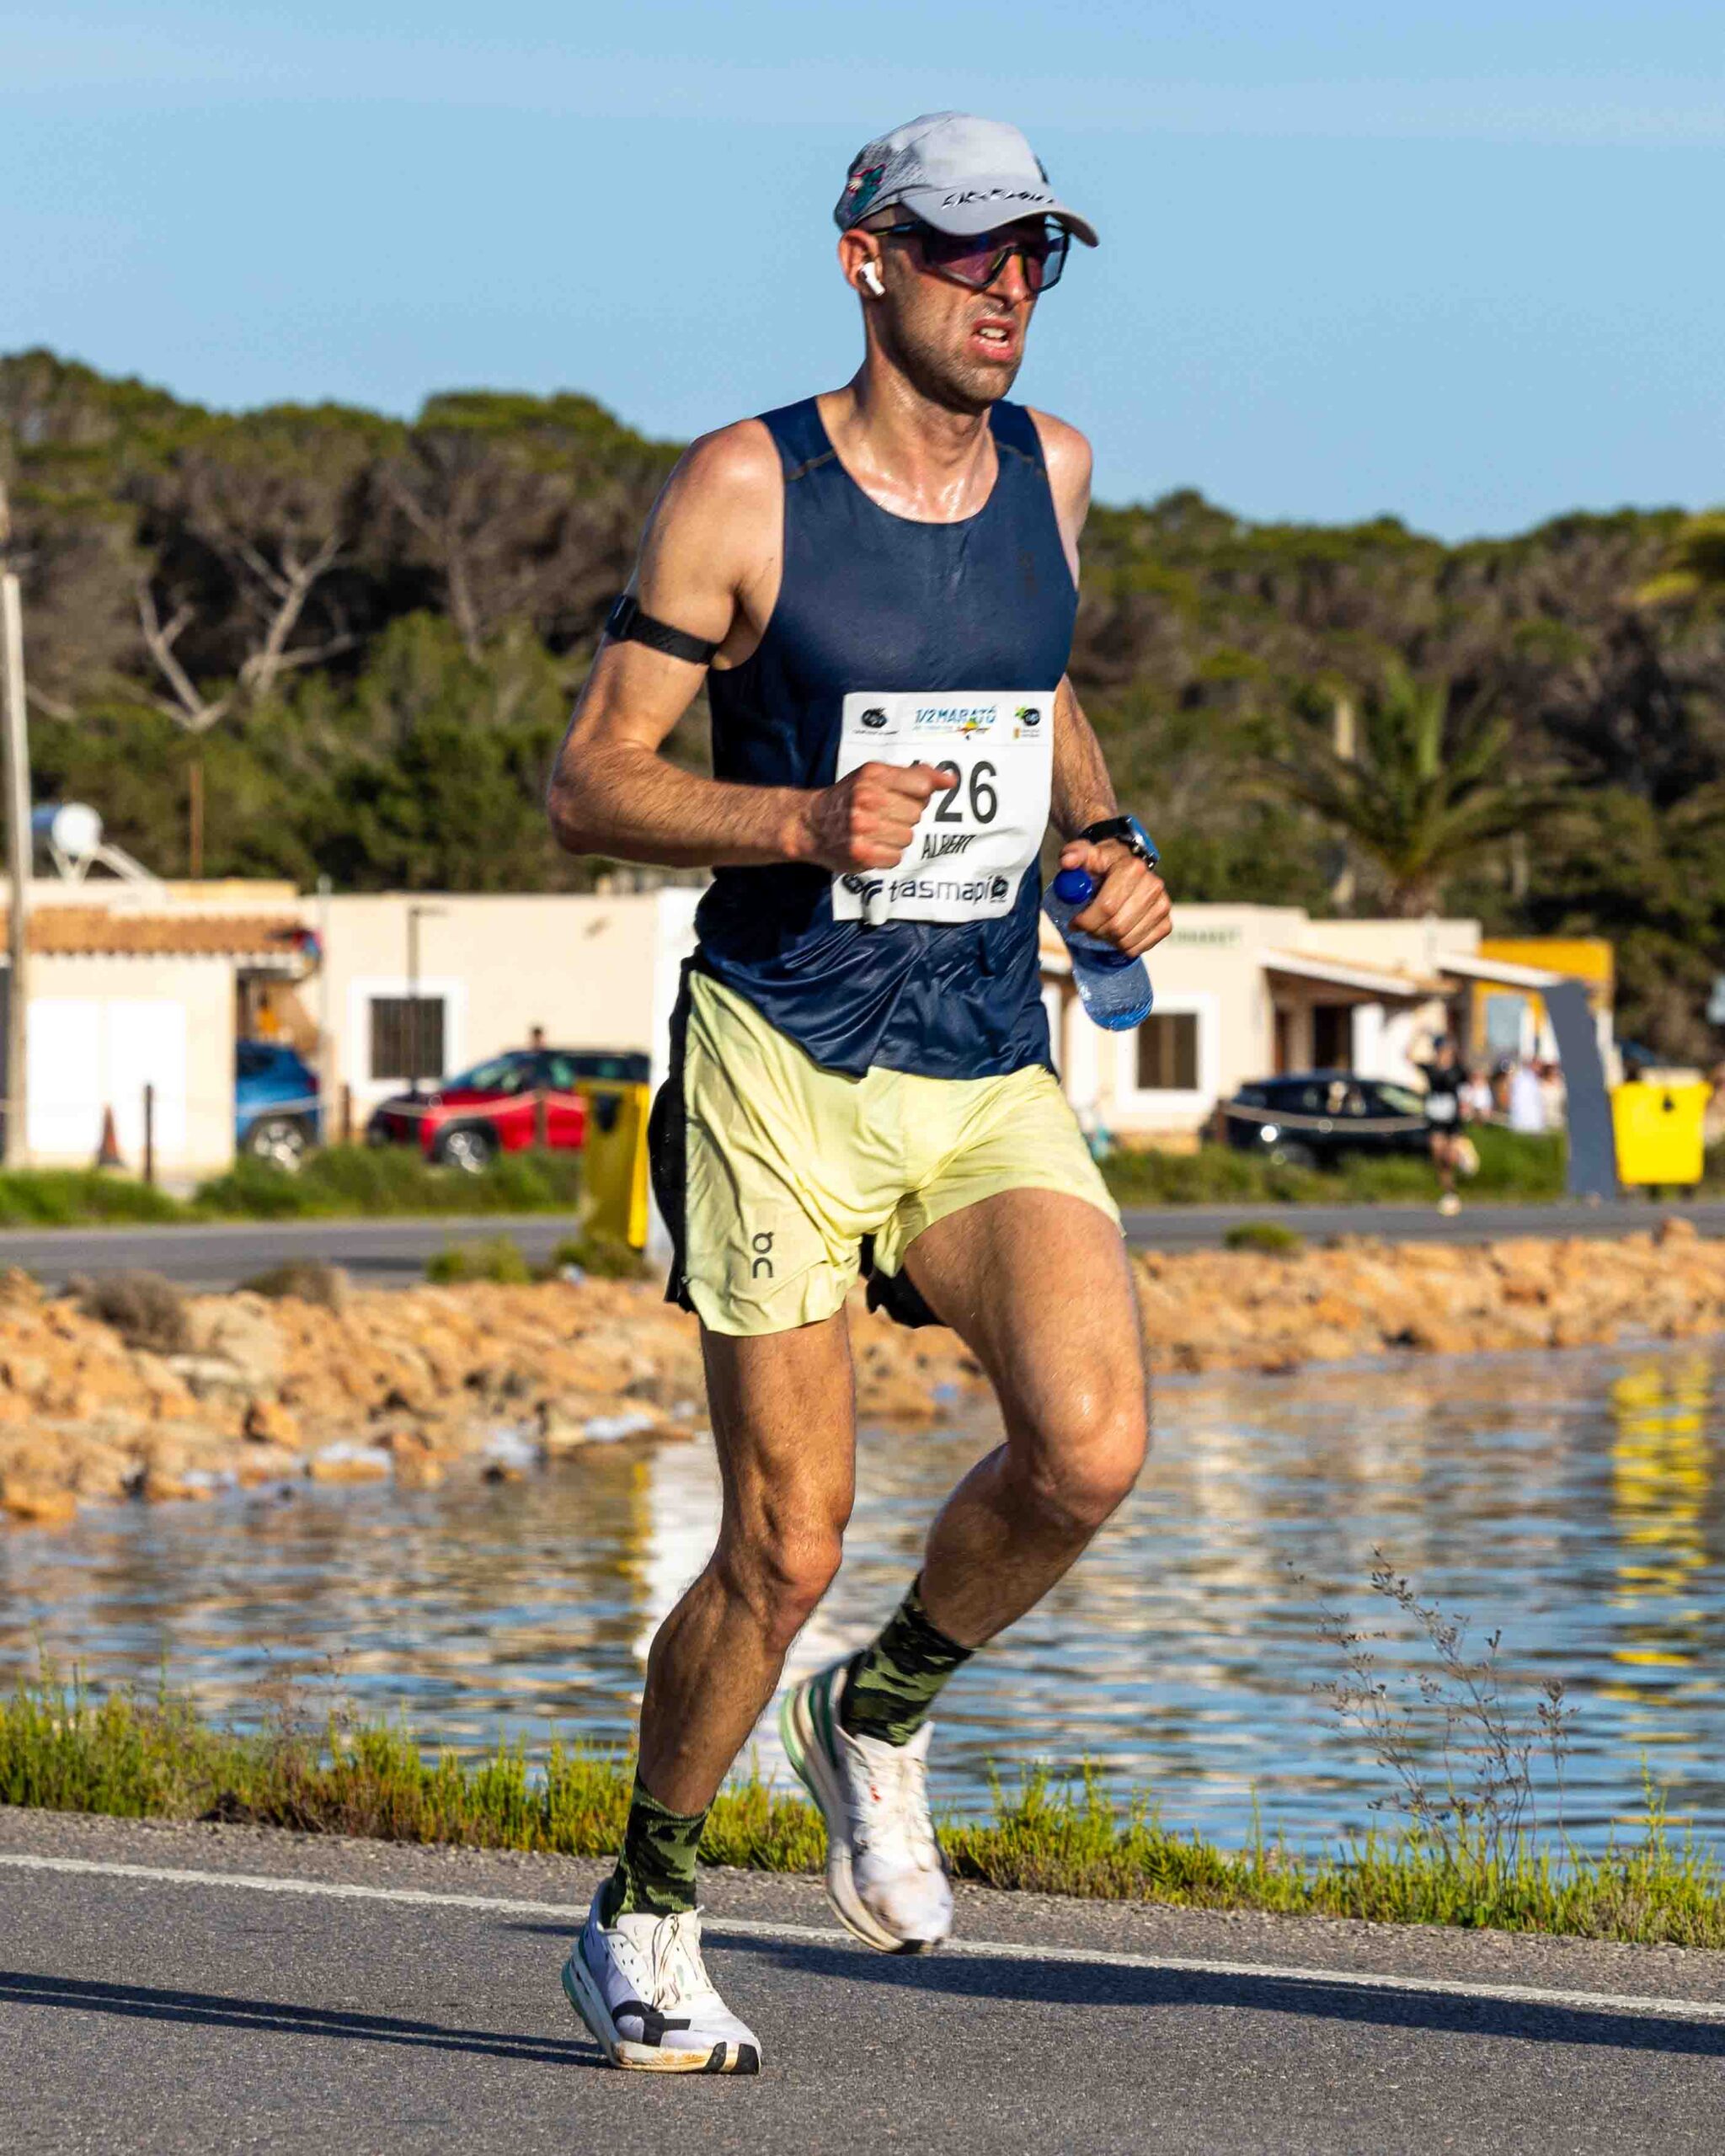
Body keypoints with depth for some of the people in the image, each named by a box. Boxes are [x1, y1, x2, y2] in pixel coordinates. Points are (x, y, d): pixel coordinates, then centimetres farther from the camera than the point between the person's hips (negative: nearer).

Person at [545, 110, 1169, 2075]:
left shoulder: (1046, 470, 9)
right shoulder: (744, 491, -6)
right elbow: (589, 783, -5)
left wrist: (1108, 840, 9)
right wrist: (805, 823, -21)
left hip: (994, 1080, 4)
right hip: (783, 1069, -4)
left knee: (1090, 1448, -20)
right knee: (785, 1550, -4)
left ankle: (879, 1717, 10)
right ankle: (644, 1925, 19)